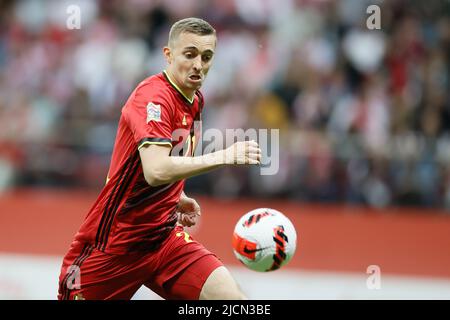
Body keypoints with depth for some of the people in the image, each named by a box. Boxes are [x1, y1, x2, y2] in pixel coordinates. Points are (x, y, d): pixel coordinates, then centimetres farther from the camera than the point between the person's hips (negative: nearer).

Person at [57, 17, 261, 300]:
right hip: (112, 245, -7)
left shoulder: (195, 100, 8)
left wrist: (177, 198, 10)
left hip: (165, 238, 7)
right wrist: (222, 157, -39)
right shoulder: (153, 97, -19)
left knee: (233, 298, -14)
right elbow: (156, 171, -35)